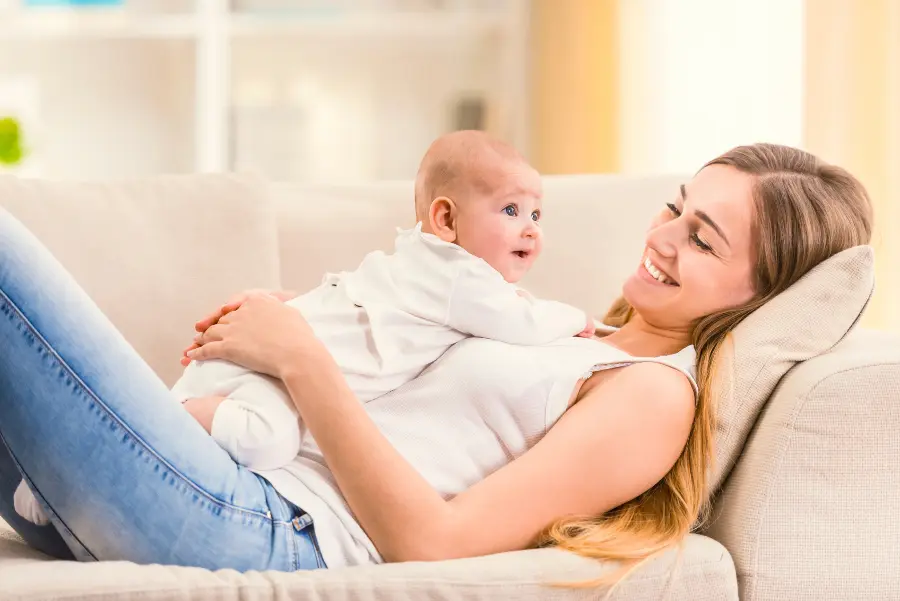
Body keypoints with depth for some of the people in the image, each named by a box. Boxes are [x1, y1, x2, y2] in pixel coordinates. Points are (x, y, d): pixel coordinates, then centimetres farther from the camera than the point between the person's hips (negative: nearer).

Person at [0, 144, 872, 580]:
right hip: (241, 486, 9)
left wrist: (302, 360, -13)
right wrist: (290, 321, 11)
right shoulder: (573, 339, 23)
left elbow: (431, 538, -14)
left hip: (272, 534, -9)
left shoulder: (657, 394, -5)